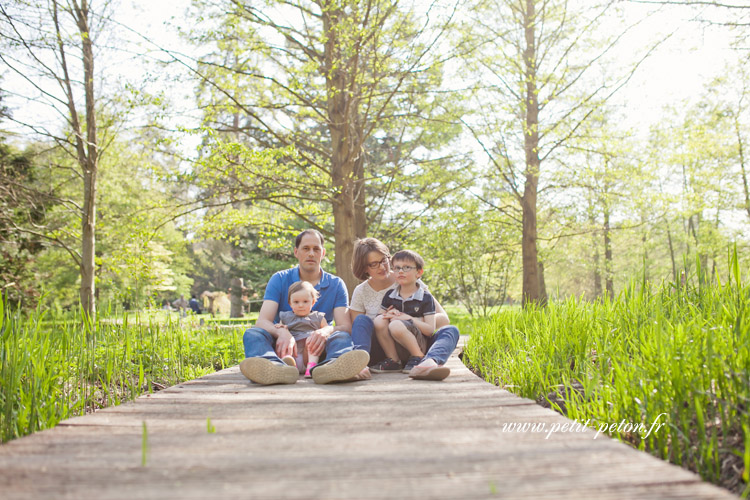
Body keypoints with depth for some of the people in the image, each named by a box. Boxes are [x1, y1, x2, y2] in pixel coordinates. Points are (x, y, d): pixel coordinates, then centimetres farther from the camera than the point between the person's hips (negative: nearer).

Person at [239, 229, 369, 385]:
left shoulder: (336, 284, 9)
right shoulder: (279, 280, 7)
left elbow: (345, 326, -5)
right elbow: (262, 321, -6)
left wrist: (326, 331, -30)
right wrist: (282, 332, -31)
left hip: (318, 349, 0)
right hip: (284, 348, 0)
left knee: (342, 337, -29)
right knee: (253, 333, -26)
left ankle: (331, 366, -67)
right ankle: (276, 367, -61)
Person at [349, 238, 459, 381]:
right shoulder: (361, 292, 6)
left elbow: (444, 319, -4)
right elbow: (357, 331, 3)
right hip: (381, 351, 0)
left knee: (451, 331, -24)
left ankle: (428, 363, -57)